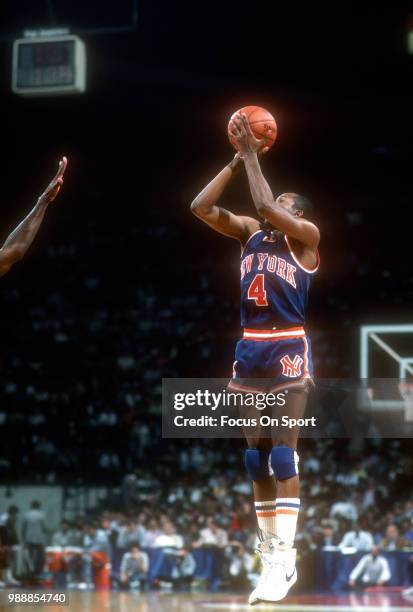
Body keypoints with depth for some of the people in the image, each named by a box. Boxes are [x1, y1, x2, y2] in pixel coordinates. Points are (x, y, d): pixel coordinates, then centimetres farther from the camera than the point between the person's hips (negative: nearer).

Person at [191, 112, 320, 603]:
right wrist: (237, 160, 3)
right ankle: (269, 553, 14)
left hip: (288, 350, -6)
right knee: (256, 457, 7)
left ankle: (283, 559, -16)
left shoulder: (306, 234, -1)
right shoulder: (250, 232, 14)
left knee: (283, 454, -13)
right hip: (249, 350, 6)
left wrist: (253, 155, -7)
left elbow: (265, 206, -17)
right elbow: (201, 207, 5)